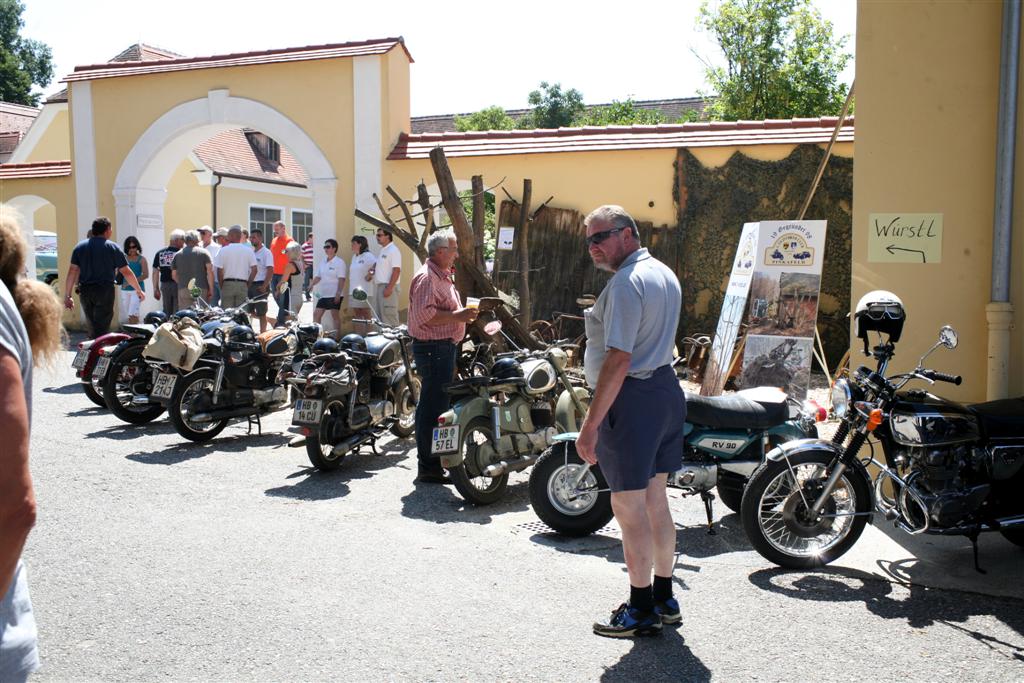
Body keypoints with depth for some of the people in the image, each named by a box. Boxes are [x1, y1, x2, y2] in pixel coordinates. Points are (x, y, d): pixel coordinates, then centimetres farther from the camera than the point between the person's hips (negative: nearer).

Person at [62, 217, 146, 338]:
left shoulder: (79, 247, 7)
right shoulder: (113, 248, -2)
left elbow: (72, 272, 1)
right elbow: (126, 273, -2)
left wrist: (67, 296, 2)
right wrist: (139, 290, 9)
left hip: (85, 291, 4)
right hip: (105, 290, -4)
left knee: (92, 327, 17)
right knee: (101, 328, -3)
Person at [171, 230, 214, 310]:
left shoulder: (177, 255, 11)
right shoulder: (203, 252, 3)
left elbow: (174, 275, 13)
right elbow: (210, 271, -4)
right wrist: (211, 289, -1)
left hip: (183, 290, 2)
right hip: (201, 289, -2)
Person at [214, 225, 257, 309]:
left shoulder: (223, 250, -3)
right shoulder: (248, 251, 3)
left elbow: (219, 270, -5)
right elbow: (254, 269, -1)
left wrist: (221, 286, 6)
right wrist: (248, 285, 7)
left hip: (227, 284, -2)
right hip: (243, 285, 2)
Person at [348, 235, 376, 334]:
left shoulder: (368, 256, -9)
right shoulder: (354, 257, 16)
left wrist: (370, 275, -16)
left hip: (364, 291, -8)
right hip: (354, 291, 8)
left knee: (366, 314, -2)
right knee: (356, 314, 9)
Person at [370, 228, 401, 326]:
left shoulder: (393, 250, -12)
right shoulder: (382, 250, 16)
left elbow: (396, 271, -18)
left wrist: (389, 288, -23)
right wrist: (374, 268, 7)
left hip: (388, 287, -10)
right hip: (380, 286, 10)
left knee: (389, 316, -10)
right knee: (380, 315, 13)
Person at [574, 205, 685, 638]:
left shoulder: (626, 283, -17)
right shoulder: (664, 274, 15)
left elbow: (618, 361, -24)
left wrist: (590, 425, -22)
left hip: (631, 398, -10)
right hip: (666, 389, 10)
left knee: (629, 507, 0)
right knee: (655, 500, 17)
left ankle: (641, 610, 11)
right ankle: (664, 599, 28)